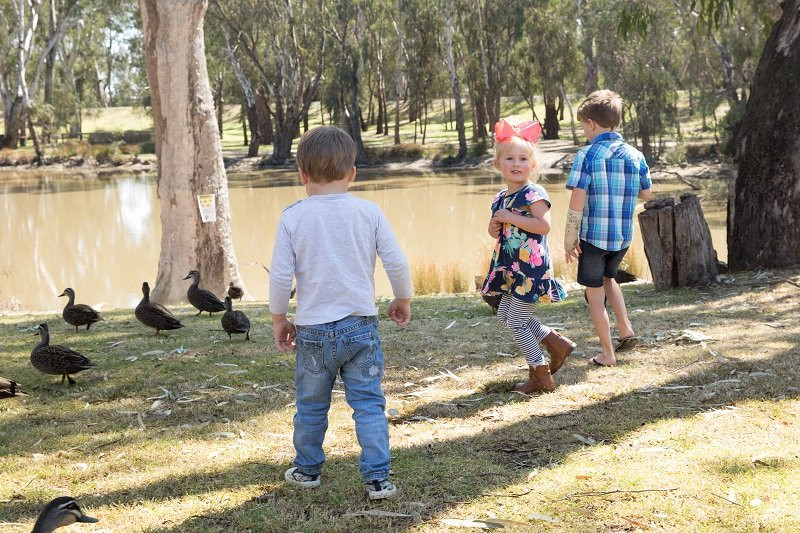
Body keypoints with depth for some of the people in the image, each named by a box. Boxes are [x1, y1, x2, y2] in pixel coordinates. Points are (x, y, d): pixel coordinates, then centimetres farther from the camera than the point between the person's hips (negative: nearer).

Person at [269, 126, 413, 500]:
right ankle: (377, 479, 0)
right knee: (368, 403, 4)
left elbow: (280, 275, -5)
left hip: (313, 330, 0)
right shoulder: (368, 212, -4)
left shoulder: (293, 217, -4)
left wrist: (279, 319, 9)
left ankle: (307, 469, 32)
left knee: (311, 405, 16)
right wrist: (403, 300, 15)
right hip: (361, 325, 0)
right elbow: (396, 263, -3)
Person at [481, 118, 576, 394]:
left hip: (531, 266, -9)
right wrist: (494, 229, 0)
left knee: (517, 322, -5)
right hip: (511, 267, 9)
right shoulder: (500, 198, 11)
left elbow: (544, 226, -27)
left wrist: (509, 217, -24)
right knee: (505, 314, 17)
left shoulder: (534, 193, -14)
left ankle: (540, 376, 8)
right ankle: (556, 343, 29)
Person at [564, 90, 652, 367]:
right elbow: (646, 194, 13)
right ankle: (626, 330, 20)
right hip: (624, 236, 5)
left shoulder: (587, 155, -13)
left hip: (593, 235, -5)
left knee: (595, 293, 10)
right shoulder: (635, 155, 2)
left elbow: (576, 203, -17)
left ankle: (608, 354, 14)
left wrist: (569, 242, -9)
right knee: (608, 278, 30)